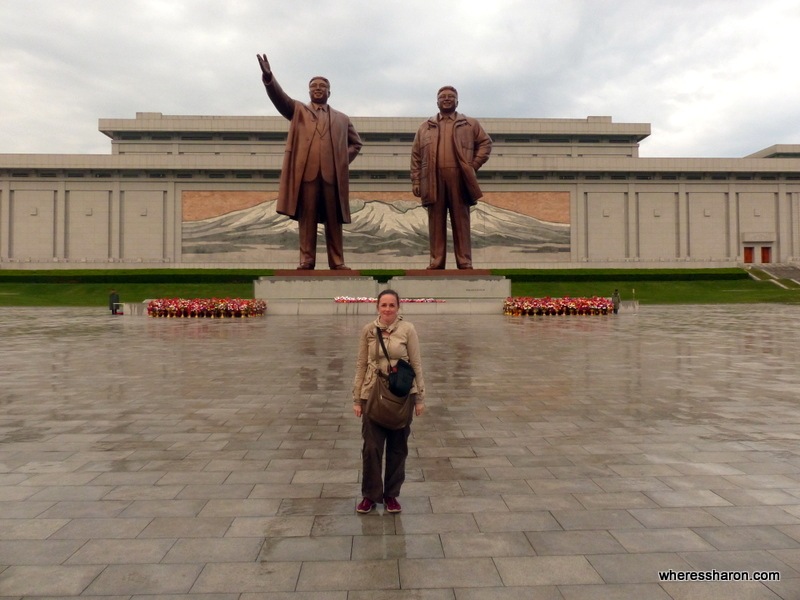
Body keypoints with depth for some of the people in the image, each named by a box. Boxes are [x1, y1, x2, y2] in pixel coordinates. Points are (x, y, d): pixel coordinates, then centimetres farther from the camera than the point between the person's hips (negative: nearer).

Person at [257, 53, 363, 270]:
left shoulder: (342, 118, 22)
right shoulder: (298, 110, 18)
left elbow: (356, 142, 25)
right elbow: (279, 97, 2)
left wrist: (344, 160, 8)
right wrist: (268, 77, -16)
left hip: (333, 174, 1)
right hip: (306, 172, -1)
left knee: (334, 220, 1)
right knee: (307, 219, -3)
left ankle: (337, 261, 4)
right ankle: (306, 261, 0)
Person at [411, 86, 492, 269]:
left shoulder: (470, 124, 15)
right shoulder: (425, 127, 17)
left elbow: (486, 143, 14)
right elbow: (416, 155, 12)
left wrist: (474, 165, 1)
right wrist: (415, 181, 2)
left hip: (459, 179, -1)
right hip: (434, 181, 1)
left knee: (461, 222, -1)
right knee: (436, 223, 0)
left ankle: (465, 263, 1)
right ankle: (436, 263, 3)